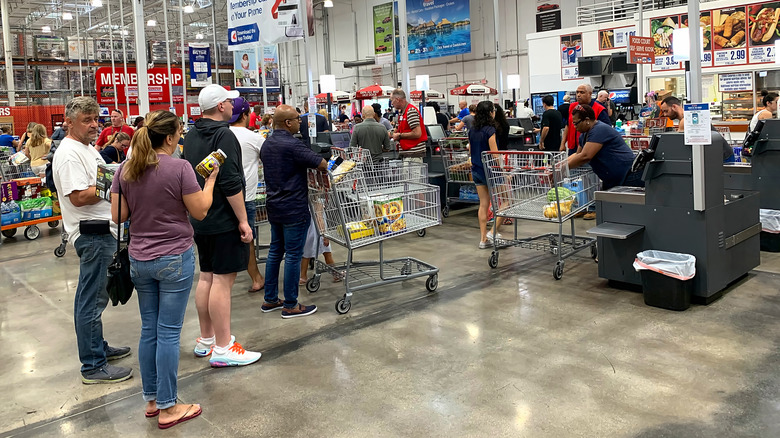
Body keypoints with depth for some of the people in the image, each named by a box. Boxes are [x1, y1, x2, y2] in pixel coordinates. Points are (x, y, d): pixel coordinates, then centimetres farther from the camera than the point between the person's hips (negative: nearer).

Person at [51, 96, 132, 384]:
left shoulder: (87, 148, 16)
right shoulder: (69, 154, -16)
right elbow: (78, 197, -24)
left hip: (102, 231, 11)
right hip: (92, 234, -11)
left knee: (96, 297, 20)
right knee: (91, 301, -3)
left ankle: (98, 347, 33)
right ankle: (93, 366, 4)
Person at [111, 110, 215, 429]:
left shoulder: (125, 170, 1)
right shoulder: (179, 168, -15)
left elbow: (117, 216, 4)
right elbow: (200, 211, -9)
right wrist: (210, 180, 4)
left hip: (139, 259, 6)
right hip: (174, 259, -6)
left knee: (149, 329, 16)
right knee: (168, 332, 2)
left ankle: (151, 399, 28)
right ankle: (167, 408, 12)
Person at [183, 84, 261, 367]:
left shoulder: (191, 136, 13)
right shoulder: (223, 135, -16)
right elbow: (231, 183, -23)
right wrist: (243, 220, -19)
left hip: (200, 219, 10)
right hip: (223, 221, -9)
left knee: (206, 277, 15)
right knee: (222, 280, -6)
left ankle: (205, 340, 25)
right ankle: (223, 348, -1)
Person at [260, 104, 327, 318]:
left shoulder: (266, 144, 10)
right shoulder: (292, 145, -19)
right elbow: (322, 164, -18)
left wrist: (302, 180, 17)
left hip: (273, 206, 9)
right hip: (294, 208, -9)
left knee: (275, 251, 15)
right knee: (293, 255, -1)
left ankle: (270, 300, 22)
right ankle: (290, 305, 6)